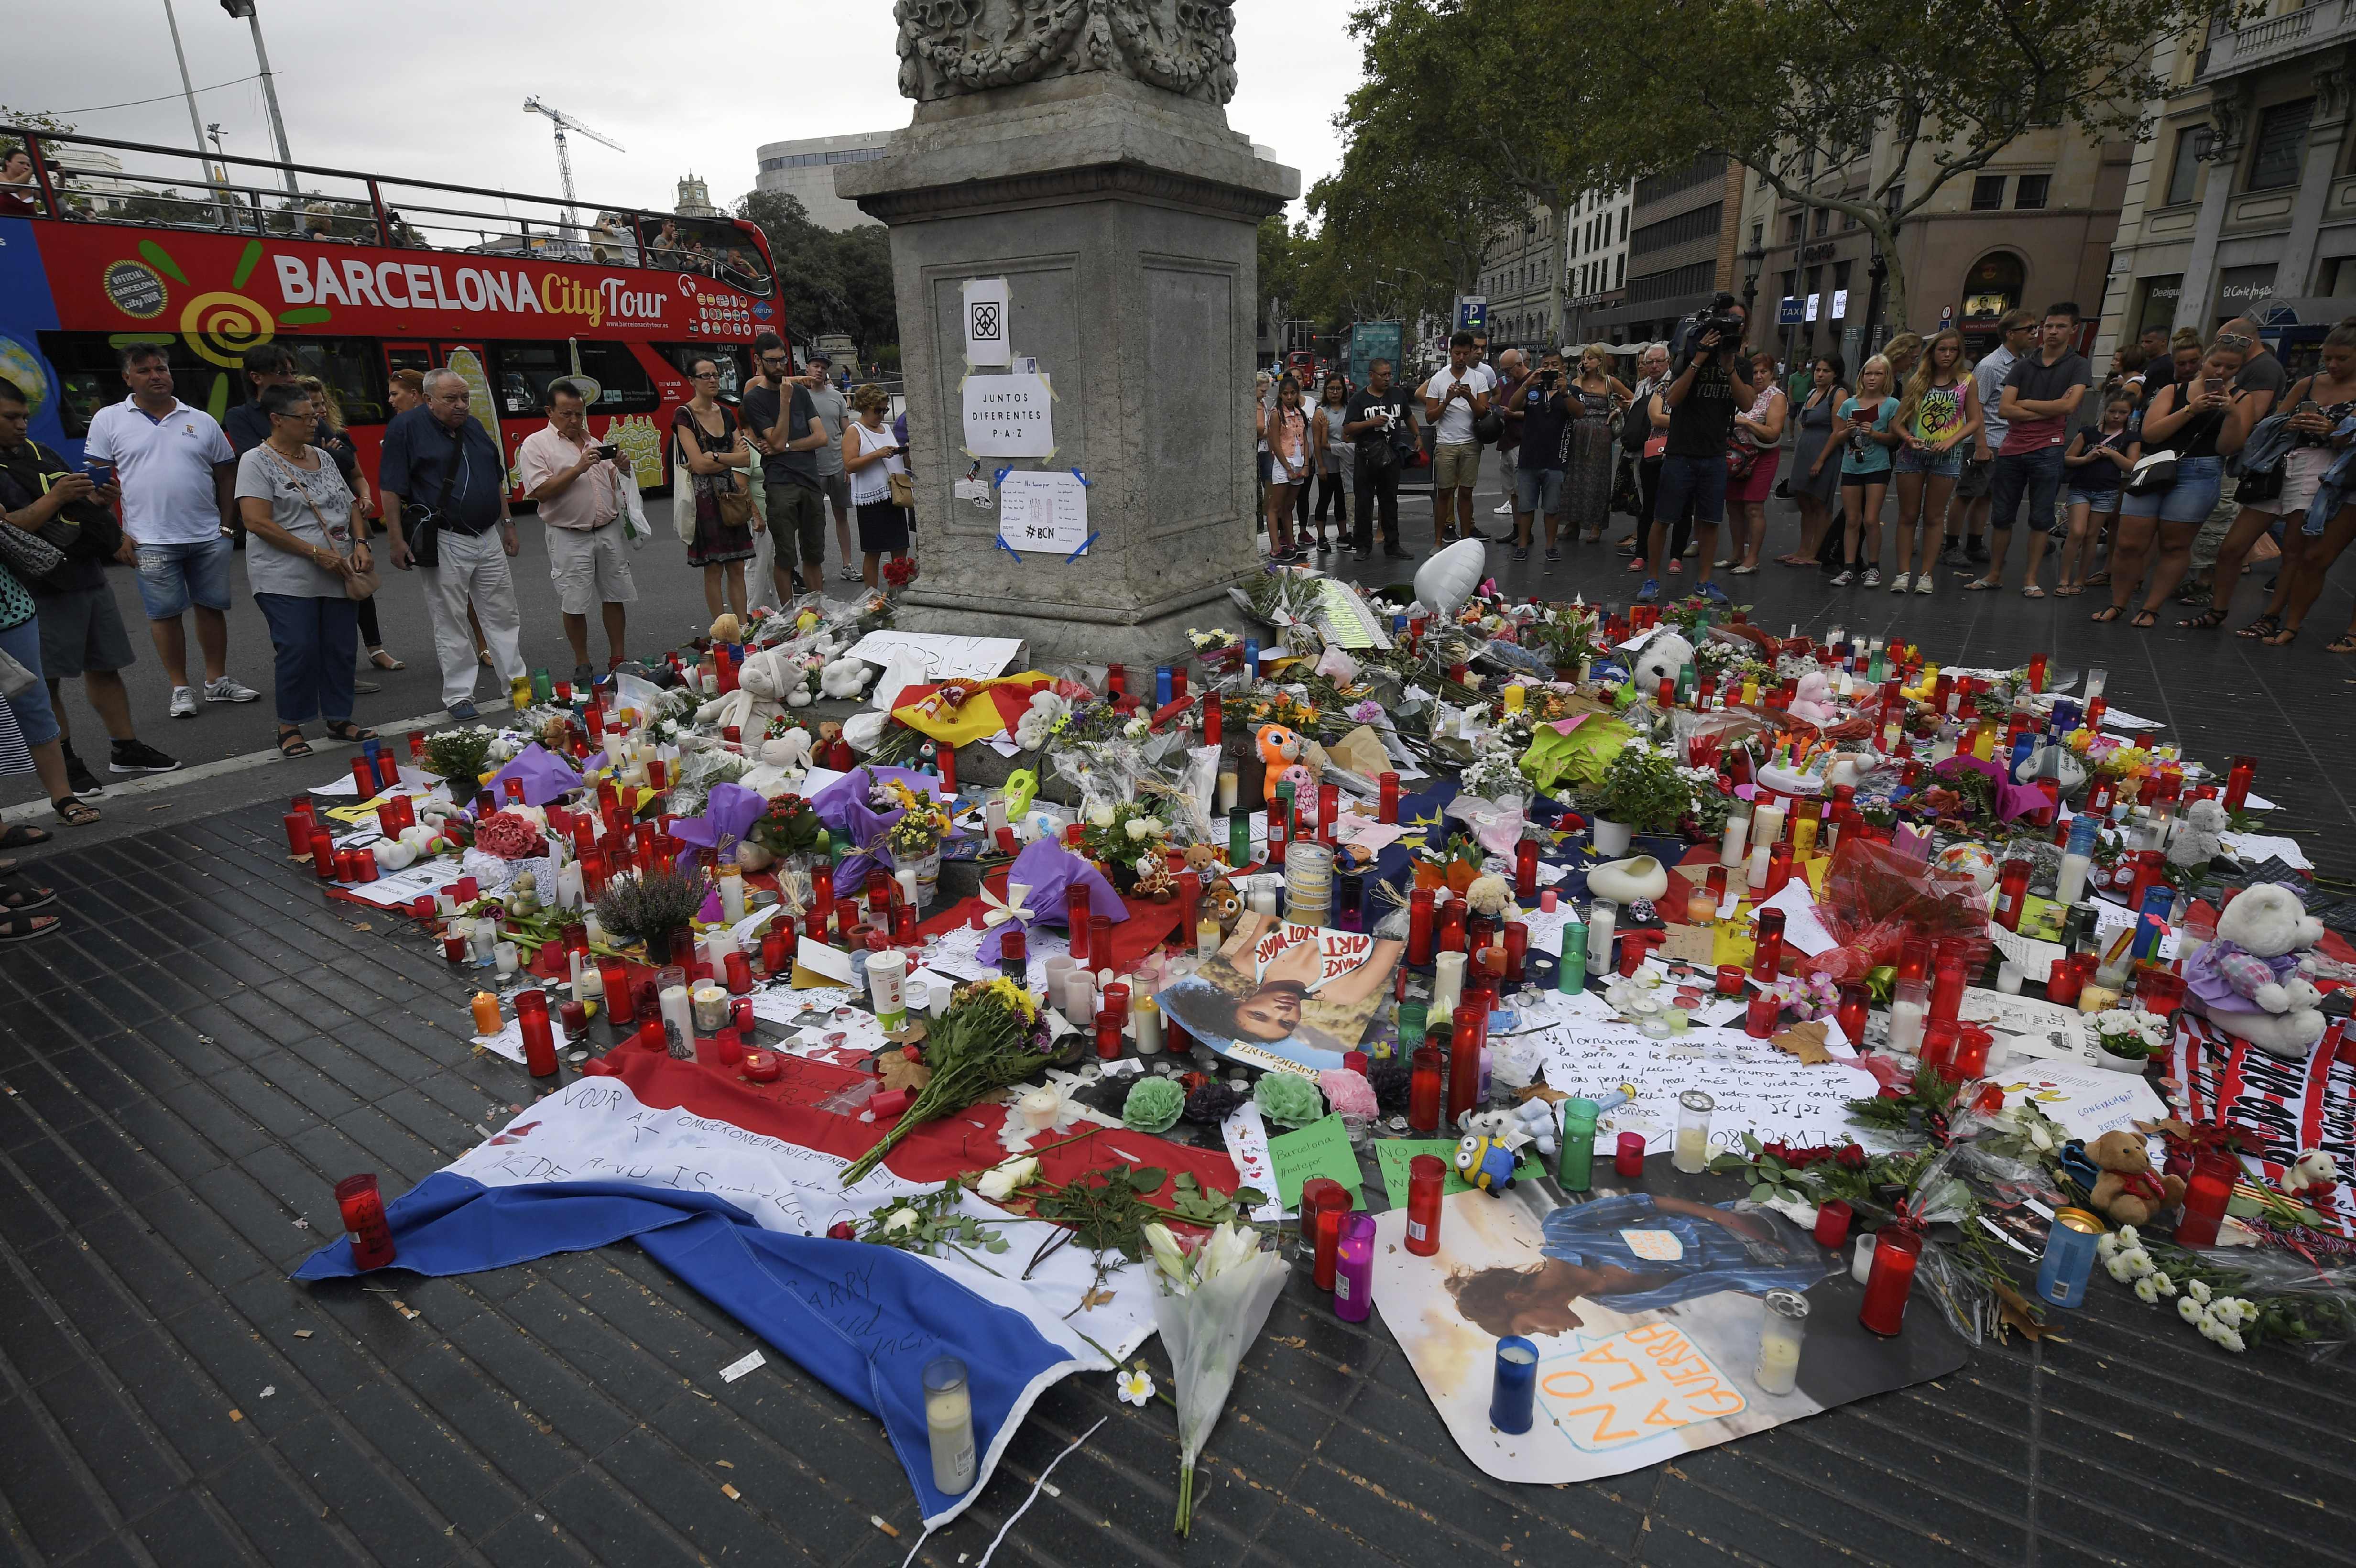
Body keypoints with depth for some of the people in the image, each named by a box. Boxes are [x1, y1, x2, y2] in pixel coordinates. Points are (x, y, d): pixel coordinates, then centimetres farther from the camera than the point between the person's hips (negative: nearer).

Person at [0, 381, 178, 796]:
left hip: (88, 575, 7)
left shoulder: (38, 451, 15)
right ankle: (65, 764, 8)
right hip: (42, 590, -7)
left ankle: (127, 749, 19)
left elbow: (77, 504, 24)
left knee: (104, 667, 12)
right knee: (45, 682, 0)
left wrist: (98, 500, 3)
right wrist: (54, 498, -22)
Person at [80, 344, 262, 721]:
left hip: (209, 537, 2)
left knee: (212, 606, 9)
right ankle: (181, 688, 12)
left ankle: (217, 681, 21)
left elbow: (226, 474, 13)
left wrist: (226, 523, 3)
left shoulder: (201, 421, 8)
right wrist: (116, 533, -5)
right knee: (165, 613, 2)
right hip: (152, 541, -2)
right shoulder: (109, 420, 3)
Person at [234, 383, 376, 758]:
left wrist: (360, 543, 2)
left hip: (336, 576, 6)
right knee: (299, 650, -9)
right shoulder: (257, 462, -5)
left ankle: (339, 720, 18)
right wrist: (316, 552, -17)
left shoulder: (323, 458, 15)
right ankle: (290, 727, 5)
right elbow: (258, 522, -13)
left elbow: (349, 506, 21)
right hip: (287, 579, -6)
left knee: (342, 647, 5)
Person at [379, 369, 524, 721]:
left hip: (487, 538, 5)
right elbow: (390, 490, -9)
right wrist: (398, 541, -13)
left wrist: (508, 525, 17)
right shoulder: (407, 427, -7)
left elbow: (497, 481, 20)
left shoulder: (474, 426, 11)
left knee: (504, 616, 10)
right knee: (451, 624, 2)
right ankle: (459, 696, 10)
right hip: (443, 543, -5)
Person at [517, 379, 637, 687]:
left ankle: (618, 658, 18)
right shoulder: (536, 445, -2)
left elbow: (615, 483, 20)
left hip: (609, 531, 5)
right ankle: (582, 665, 12)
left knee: (616, 596, 8)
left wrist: (623, 468, -2)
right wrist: (578, 469, -19)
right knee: (574, 604, 0)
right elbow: (540, 491, -13)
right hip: (570, 537, -5)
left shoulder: (594, 443, 16)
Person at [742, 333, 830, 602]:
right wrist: (785, 400, -16)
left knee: (814, 555, 8)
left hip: (812, 481, 5)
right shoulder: (754, 398, 0)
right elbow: (778, 441, -11)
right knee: (786, 557, -3)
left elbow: (821, 437, 6)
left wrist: (785, 447, -6)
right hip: (780, 484, -4)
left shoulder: (800, 391, 14)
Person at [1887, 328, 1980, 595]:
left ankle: (1926, 574, 9)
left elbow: (1974, 421, 2)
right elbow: (1900, 419, 4)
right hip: (1912, 454, 1)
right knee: (1908, 516, 2)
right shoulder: (1917, 381, 6)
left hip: (1947, 456, -1)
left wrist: (1951, 441, -14)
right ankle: (1903, 573, 6)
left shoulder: (1967, 383, 4)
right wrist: (1908, 438, -15)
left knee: (1933, 518, 4)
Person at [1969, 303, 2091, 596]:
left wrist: (2025, 403, -4)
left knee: (2040, 519, 2)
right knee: (2001, 516, 5)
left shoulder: (2078, 366, 3)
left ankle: (2031, 580, 8)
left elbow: (2069, 405, -12)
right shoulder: (2023, 366, 10)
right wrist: (2050, 409, -8)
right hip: (2012, 449, 3)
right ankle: (1994, 575, 15)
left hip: (2048, 449, -2)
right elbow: (2004, 408, -2)